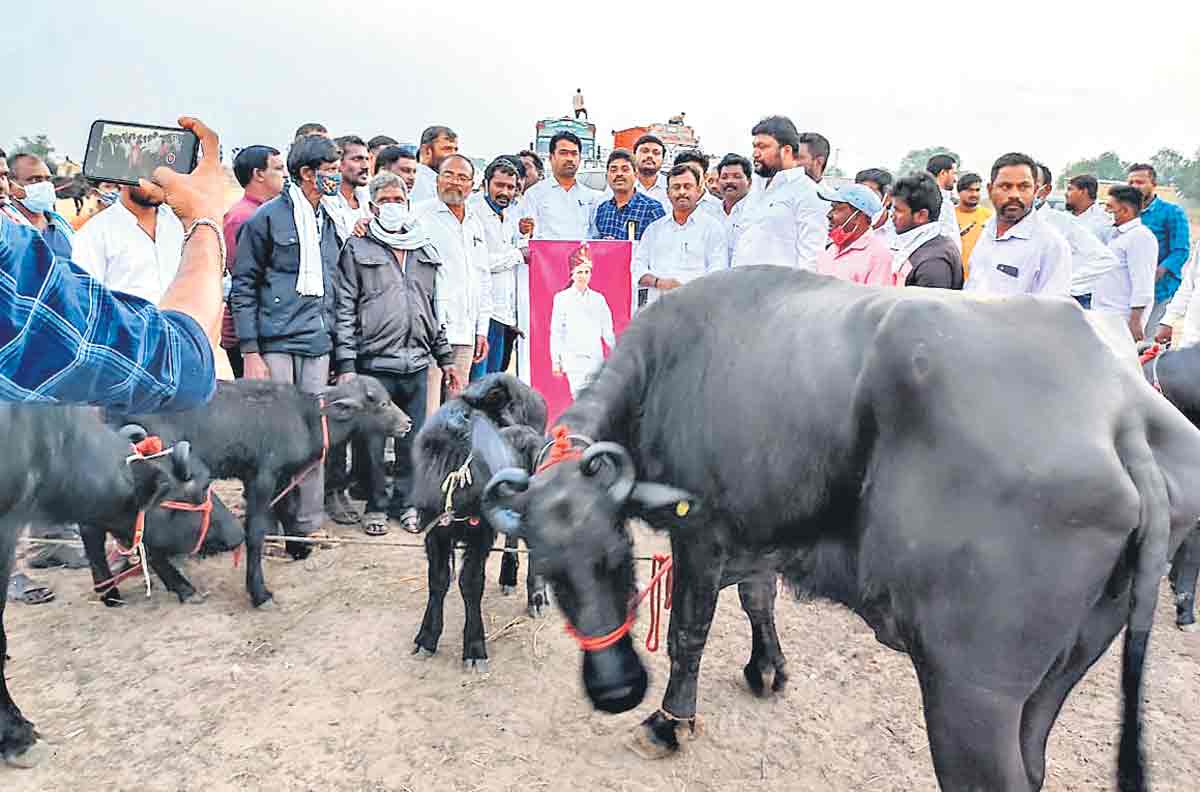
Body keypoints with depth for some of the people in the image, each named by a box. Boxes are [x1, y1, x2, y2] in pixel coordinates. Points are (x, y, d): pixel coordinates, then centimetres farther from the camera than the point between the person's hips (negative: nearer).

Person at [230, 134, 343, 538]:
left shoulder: (330, 222, 15)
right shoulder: (267, 218, -3)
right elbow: (243, 287, -3)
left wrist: (336, 342, 17)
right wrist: (250, 351, -9)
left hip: (318, 346, 6)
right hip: (276, 344, -5)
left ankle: (308, 523, 17)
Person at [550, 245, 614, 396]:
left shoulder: (598, 298, 11)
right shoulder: (562, 298, 4)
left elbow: (607, 331, 14)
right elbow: (556, 332, 4)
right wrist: (556, 361, 1)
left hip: (596, 359, 3)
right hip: (573, 358, -3)